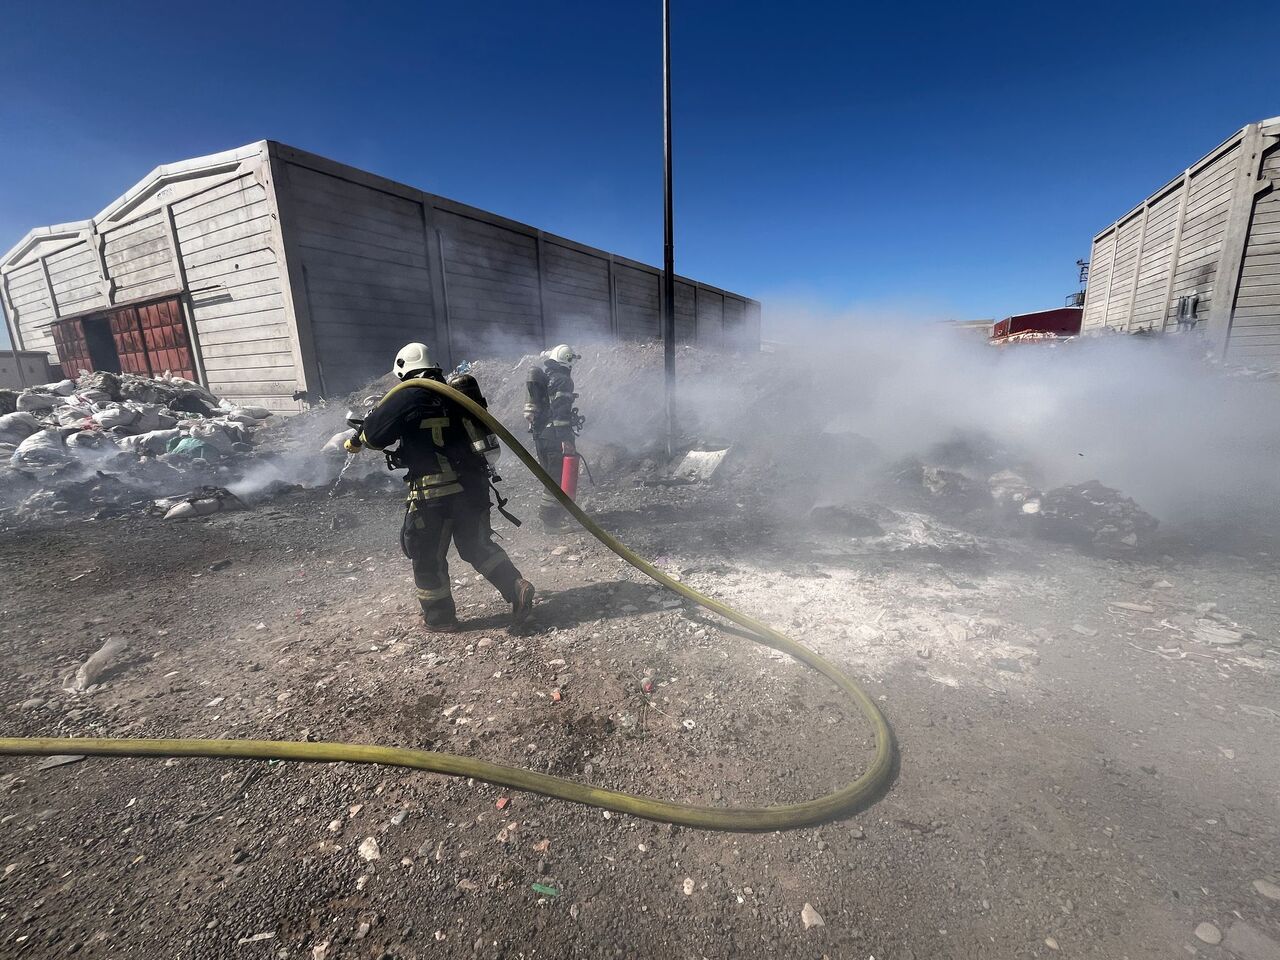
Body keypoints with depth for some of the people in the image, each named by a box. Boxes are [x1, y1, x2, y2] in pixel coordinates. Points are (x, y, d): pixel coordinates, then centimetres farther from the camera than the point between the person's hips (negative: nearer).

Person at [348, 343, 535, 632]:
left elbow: (375, 433, -4)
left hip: (435, 491, -6)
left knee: (427, 556, 13)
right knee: (477, 545, 21)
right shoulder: (452, 392, 13)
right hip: (473, 483, 7)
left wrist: (357, 440, 18)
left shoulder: (408, 396, -8)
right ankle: (516, 587, 7)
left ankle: (439, 617, 25)